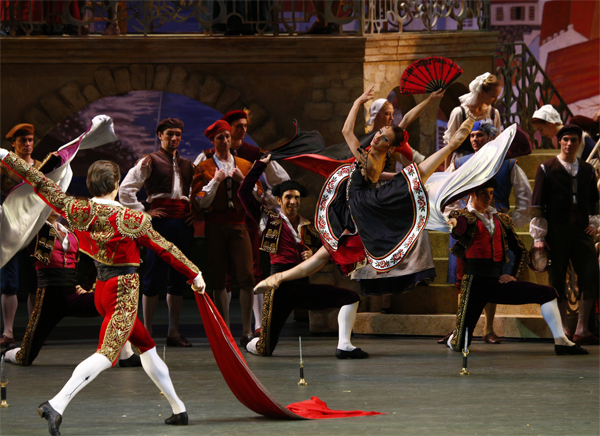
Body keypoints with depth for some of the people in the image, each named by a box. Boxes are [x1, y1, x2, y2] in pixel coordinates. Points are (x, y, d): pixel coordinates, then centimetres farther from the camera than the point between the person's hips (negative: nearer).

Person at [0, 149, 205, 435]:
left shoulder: (78, 211, -5)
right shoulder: (133, 220, -14)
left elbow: (42, 184, -1)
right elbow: (165, 249, -4)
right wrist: (194, 275, 9)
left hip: (99, 291, 7)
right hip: (123, 293, -7)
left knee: (147, 347, 19)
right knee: (106, 354, -17)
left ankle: (178, 408, 26)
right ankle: (57, 405, -34)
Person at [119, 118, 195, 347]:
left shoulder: (187, 165, 20)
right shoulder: (148, 162, 4)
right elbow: (125, 190, -1)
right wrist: (143, 213, -5)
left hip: (183, 223, 5)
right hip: (161, 220, -5)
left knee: (179, 278, 6)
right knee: (154, 275, -6)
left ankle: (174, 332, 11)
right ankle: (147, 332, -1)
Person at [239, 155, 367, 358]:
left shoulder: (309, 229, 15)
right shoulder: (270, 221, 6)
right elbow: (244, 193, 0)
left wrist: (313, 256, -1)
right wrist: (261, 165, 2)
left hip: (304, 286, 4)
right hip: (280, 286, -4)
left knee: (351, 298, -11)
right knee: (265, 350, -5)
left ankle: (344, 346, -17)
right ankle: (254, 344, 33)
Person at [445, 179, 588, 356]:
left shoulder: (501, 219, 17)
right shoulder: (464, 215, 1)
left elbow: (520, 250, 23)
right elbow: (459, 229, -25)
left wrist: (514, 275, 8)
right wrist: (454, 223, -50)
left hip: (497, 280, 5)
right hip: (476, 281, -5)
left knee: (547, 293, -10)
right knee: (459, 346, -7)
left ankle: (561, 341, -14)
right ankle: (455, 338, 29)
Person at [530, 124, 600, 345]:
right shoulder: (547, 169, 2)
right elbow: (537, 204, 1)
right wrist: (538, 236, -4)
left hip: (581, 230, 3)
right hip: (556, 231, -3)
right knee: (558, 279, 0)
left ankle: (581, 329, -4)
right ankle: (563, 331, 6)